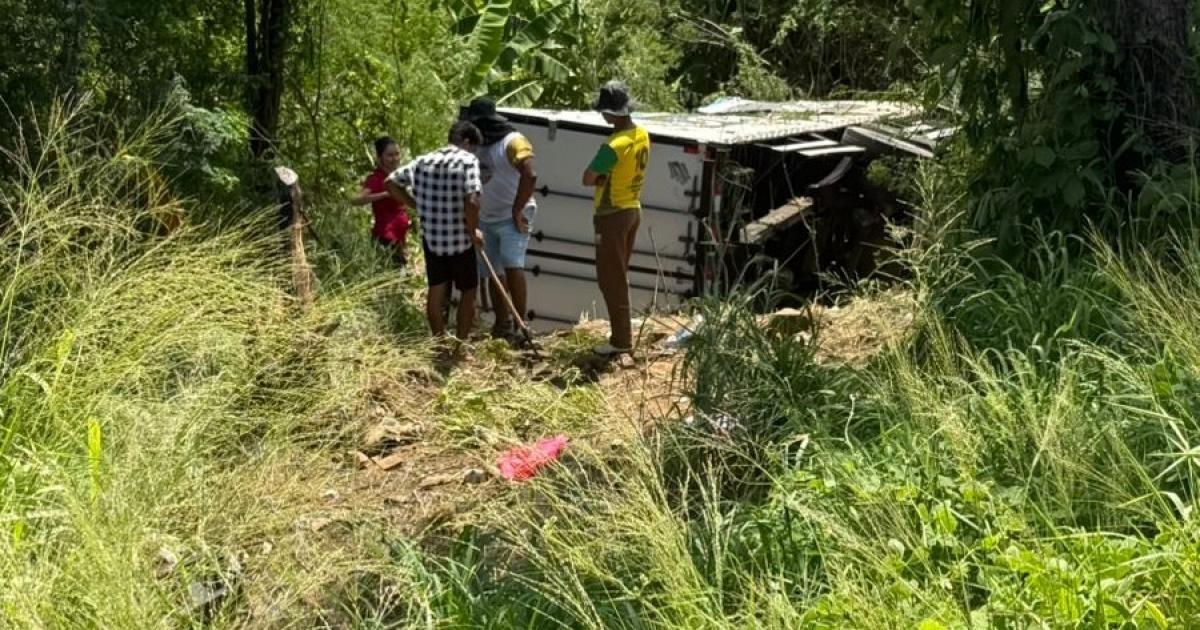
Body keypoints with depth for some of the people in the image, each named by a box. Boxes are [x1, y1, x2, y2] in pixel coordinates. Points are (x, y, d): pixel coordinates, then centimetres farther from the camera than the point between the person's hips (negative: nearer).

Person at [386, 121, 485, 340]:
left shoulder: (424, 161, 4)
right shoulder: (468, 160, -13)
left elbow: (391, 182, 9)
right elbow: (472, 201, -26)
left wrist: (417, 205, 11)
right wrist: (473, 232, -11)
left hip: (431, 238, 5)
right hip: (460, 240, -5)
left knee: (436, 291, 15)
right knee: (468, 291, 13)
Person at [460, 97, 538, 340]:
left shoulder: (513, 142, -12)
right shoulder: (480, 145, 12)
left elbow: (529, 176, -25)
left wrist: (517, 211, -23)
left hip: (512, 218, -8)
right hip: (486, 219, 8)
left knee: (512, 267, -21)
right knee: (493, 273, 9)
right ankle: (502, 325, 20)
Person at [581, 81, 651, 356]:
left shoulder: (614, 145, -26)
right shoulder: (641, 135, 3)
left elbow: (587, 179, -20)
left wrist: (601, 178, -2)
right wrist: (608, 178, -3)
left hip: (613, 216, -9)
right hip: (633, 209, 9)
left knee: (611, 279, -1)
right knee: (619, 276, 18)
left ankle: (621, 340, 2)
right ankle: (622, 334, 25)